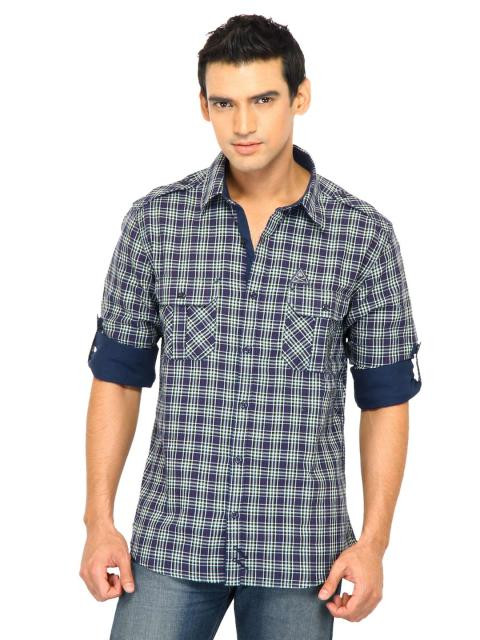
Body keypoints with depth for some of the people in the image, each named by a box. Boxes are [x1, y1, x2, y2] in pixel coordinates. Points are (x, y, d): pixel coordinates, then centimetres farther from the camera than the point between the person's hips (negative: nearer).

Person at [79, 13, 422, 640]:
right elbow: (117, 376, 5)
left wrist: (374, 542, -4)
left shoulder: (363, 233, -4)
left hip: (299, 543, 0)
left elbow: (386, 398, 1)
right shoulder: (155, 220, -1)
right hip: (173, 539, 1)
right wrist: (99, 522, 0)